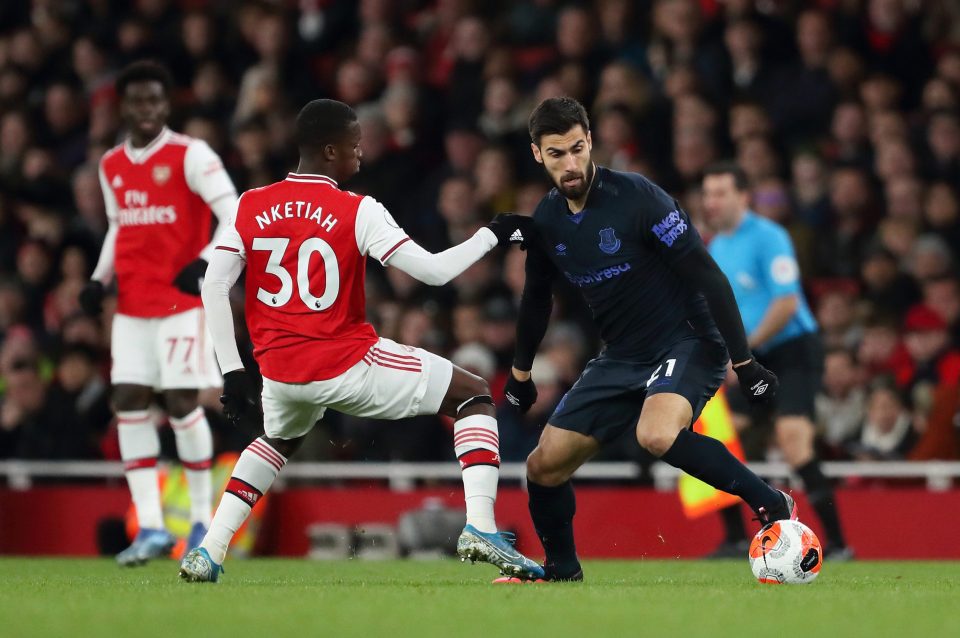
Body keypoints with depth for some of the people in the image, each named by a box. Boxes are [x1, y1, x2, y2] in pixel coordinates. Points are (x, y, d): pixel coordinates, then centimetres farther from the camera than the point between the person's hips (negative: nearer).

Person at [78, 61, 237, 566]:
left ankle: (203, 520, 7)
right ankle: (150, 528, 0)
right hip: (132, 306, 6)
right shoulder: (112, 165, 11)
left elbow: (235, 218, -13)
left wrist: (204, 264, -28)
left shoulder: (190, 156, -8)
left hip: (182, 302, -6)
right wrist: (99, 279, 10)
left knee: (181, 402, -7)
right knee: (128, 401, -3)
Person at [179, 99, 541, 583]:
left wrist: (232, 371, 3)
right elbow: (434, 271, -12)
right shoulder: (357, 212, -10)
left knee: (279, 439, 37)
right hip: (347, 363, -5)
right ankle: (480, 528, -7)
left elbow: (213, 287, -1)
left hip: (280, 372, 5)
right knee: (475, 396, 9)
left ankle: (208, 552, 23)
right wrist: (491, 235, 3)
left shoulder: (251, 207, 2)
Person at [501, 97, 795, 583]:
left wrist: (743, 361, -20)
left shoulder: (637, 197, -18)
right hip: (620, 357, 7)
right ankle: (562, 570, 25)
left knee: (657, 435, -36)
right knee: (544, 466, 1)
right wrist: (520, 372, 27)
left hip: (687, 342, -7)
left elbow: (708, 277, -17)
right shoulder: (546, 220, 1)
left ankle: (773, 506, -24)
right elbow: (537, 296, 20)